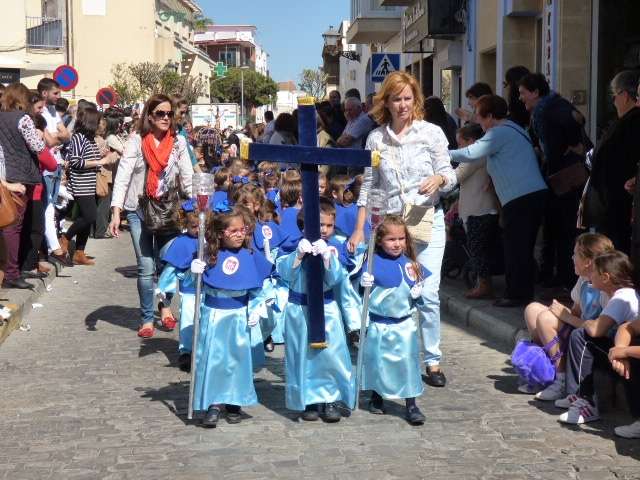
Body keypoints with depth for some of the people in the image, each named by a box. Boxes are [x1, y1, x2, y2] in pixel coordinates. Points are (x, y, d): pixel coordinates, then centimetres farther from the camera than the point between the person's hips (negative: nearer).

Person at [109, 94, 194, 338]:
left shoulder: (178, 142, 0)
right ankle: (147, 319, 13)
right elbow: (122, 176, -11)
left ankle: (165, 306, 27)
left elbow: (188, 177, 2)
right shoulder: (136, 141, -7)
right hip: (138, 211, -1)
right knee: (146, 268, -1)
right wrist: (116, 213, -18)